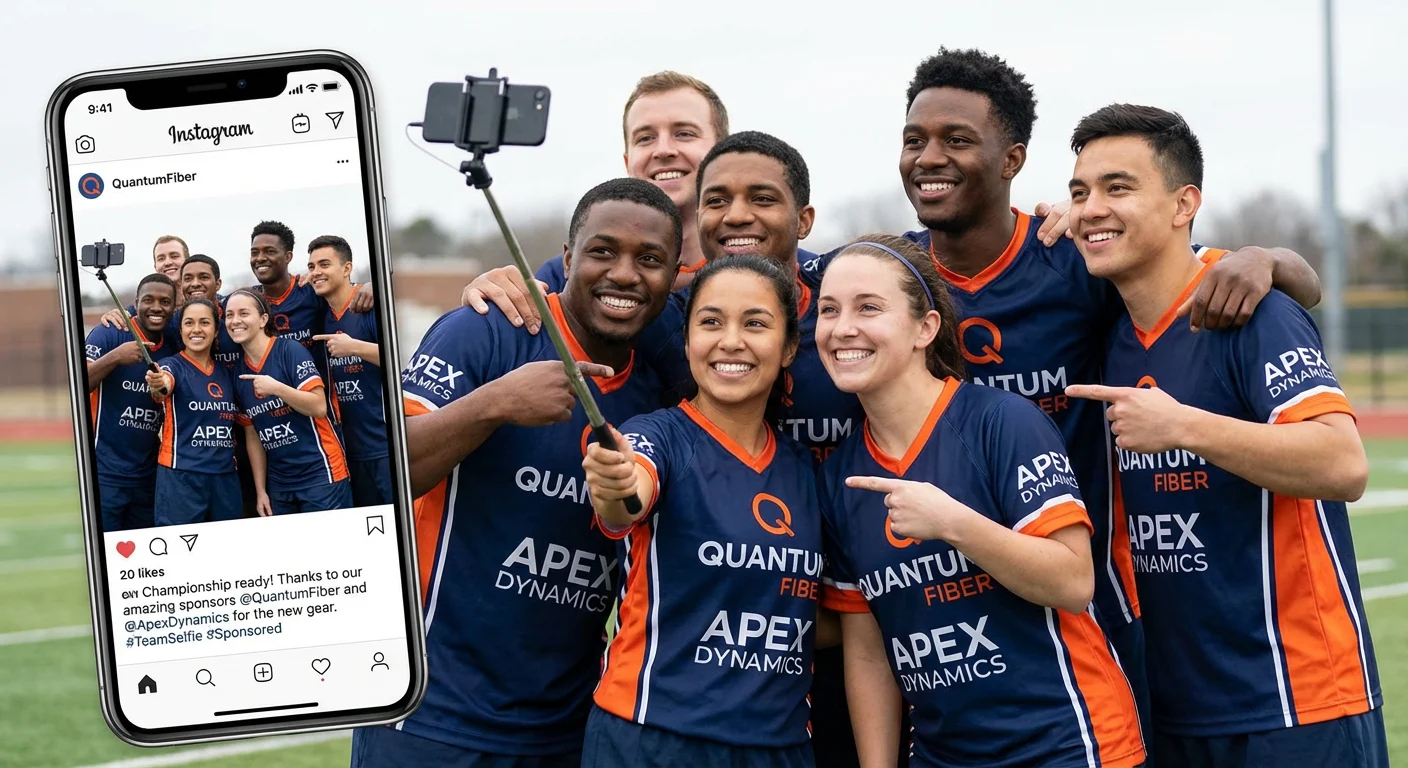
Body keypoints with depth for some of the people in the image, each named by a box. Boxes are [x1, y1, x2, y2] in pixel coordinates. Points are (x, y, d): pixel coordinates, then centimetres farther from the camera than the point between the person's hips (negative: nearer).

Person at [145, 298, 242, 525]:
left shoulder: (225, 373, 12)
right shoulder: (174, 366, -4)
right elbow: (165, 385, -29)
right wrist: (158, 385, -50)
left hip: (226, 477, 6)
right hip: (180, 476, -6)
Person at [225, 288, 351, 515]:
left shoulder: (290, 350, -9)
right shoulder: (239, 372, 8)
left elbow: (319, 407, -16)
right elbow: (252, 435, 12)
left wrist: (277, 388, -28)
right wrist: (260, 491, 8)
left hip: (320, 474, -6)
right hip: (279, 483, 6)